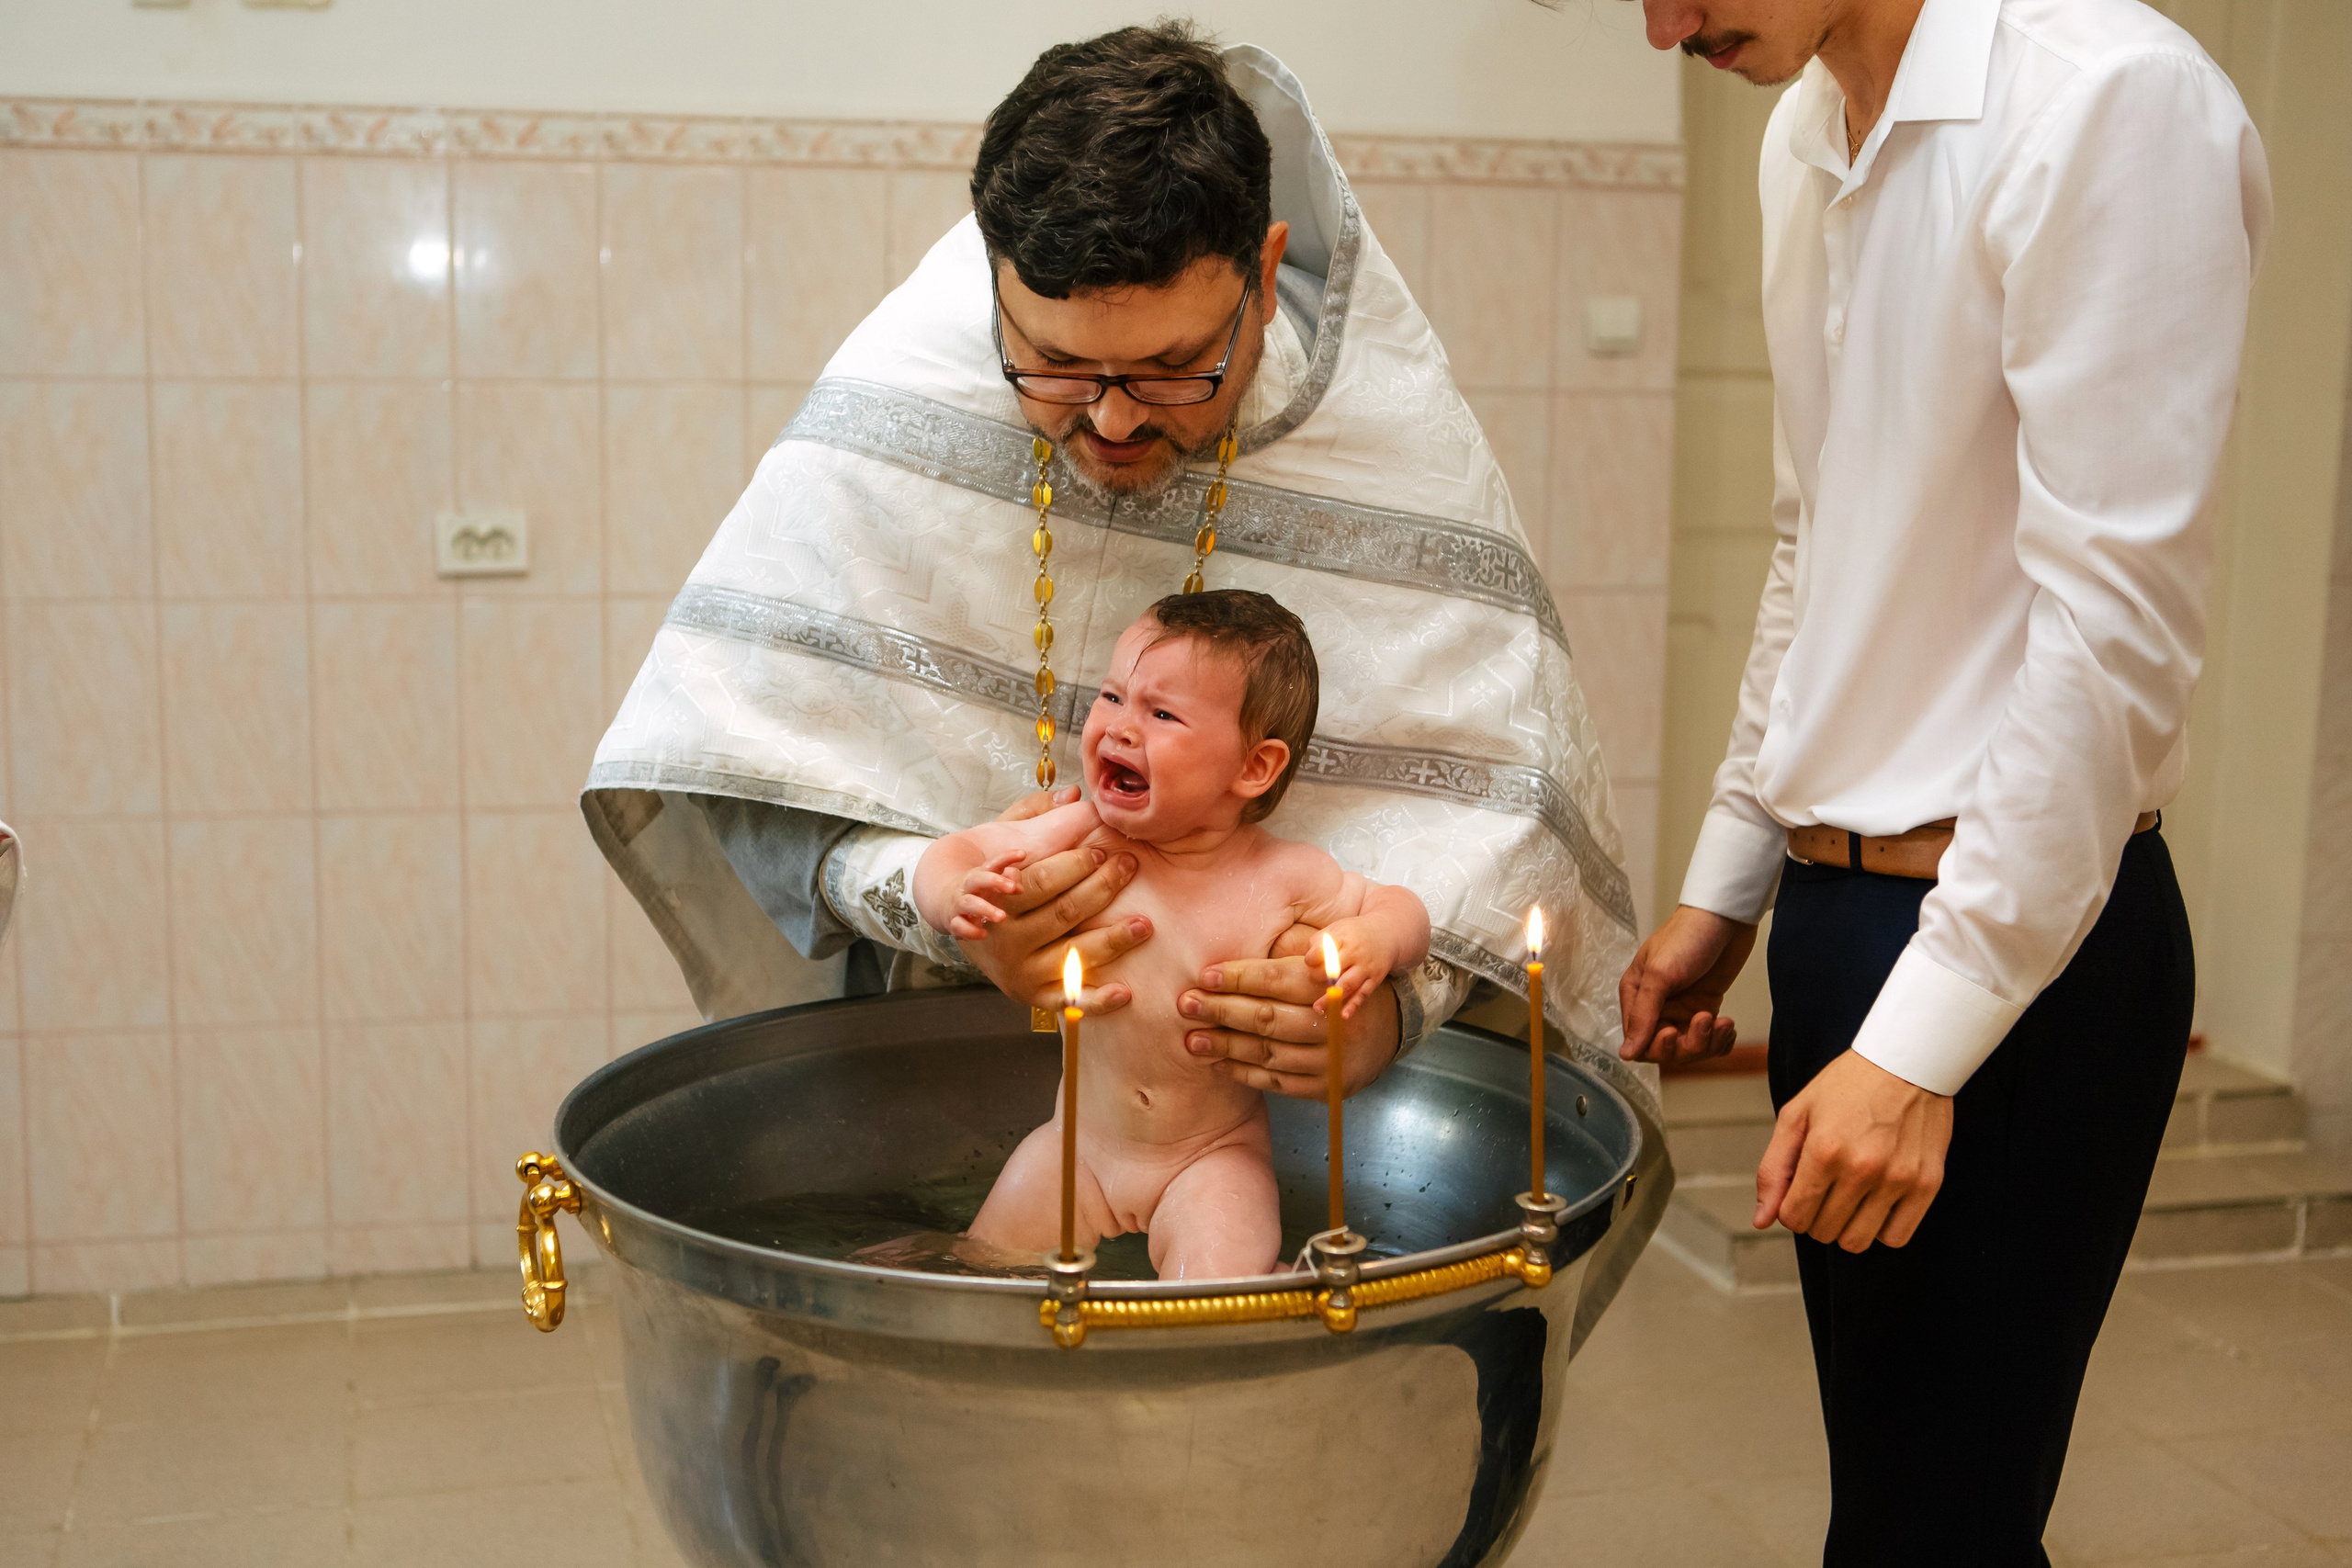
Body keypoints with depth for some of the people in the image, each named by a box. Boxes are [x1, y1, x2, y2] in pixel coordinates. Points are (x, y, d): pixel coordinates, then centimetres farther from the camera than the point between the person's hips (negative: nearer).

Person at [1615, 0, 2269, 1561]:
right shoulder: (1808, 140, 12)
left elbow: (2120, 624, -20)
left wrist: (1925, 1038, -21)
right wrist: (1725, 888, 20)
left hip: (2018, 932, -8)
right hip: (1837, 903, 8)